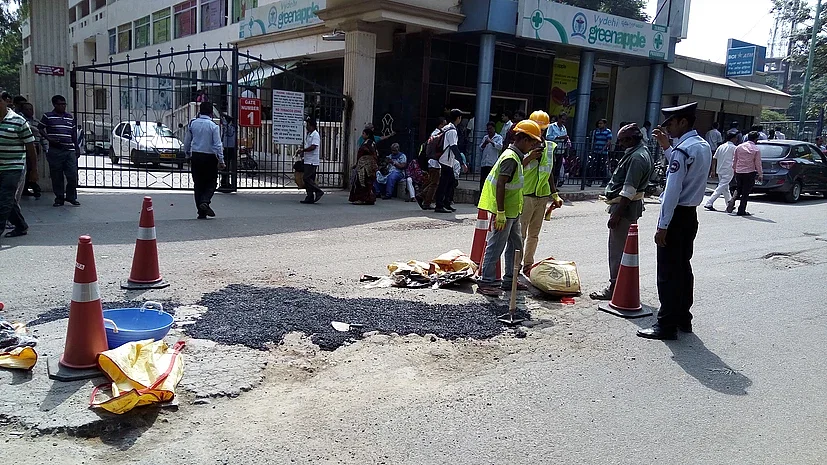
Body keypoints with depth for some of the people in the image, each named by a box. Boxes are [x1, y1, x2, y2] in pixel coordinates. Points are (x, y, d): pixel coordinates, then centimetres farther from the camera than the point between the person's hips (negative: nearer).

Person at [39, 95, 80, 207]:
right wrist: (49, 139, -9)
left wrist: (76, 149, 16)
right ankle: (59, 198, 13)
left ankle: (71, 197, 12)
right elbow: (40, 128, 5)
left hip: (70, 151, 3)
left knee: (73, 176, -2)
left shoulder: (70, 117, 14)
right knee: (57, 177, 3)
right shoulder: (48, 116, 3)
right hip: (55, 151, -2)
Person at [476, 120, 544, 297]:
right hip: (504, 212, -10)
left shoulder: (515, 156, 10)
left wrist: (529, 157, 21)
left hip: (513, 211, 10)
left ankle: (509, 279, 27)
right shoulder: (511, 158, -19)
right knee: (496, 247, -3)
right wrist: (500, 213, -24)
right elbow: (500, 186, -23)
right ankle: (486, 282, 6)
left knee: (516, 245, 17)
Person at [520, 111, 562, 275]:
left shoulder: (549, 147, 12)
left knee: (534, 233, 12)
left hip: (543, 195, 6)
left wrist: (555, 195, 17)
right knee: (520, 233, -3)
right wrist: (530, 157, -22)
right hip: (525, 195, -6)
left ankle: (528, 265, 22)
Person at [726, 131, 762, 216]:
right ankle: (741, 211, 6)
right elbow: (758, 164, -5)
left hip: (738, 172, 3)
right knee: (745, 192, 4)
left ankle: (732, 201, -7)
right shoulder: (756, 150, -8)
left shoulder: (739, 147, 2)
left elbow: (734, 160, 8)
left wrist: (735, 169, 22)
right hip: (749, 173, -3)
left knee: (738, 189, 20)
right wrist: (760, 175, 5)